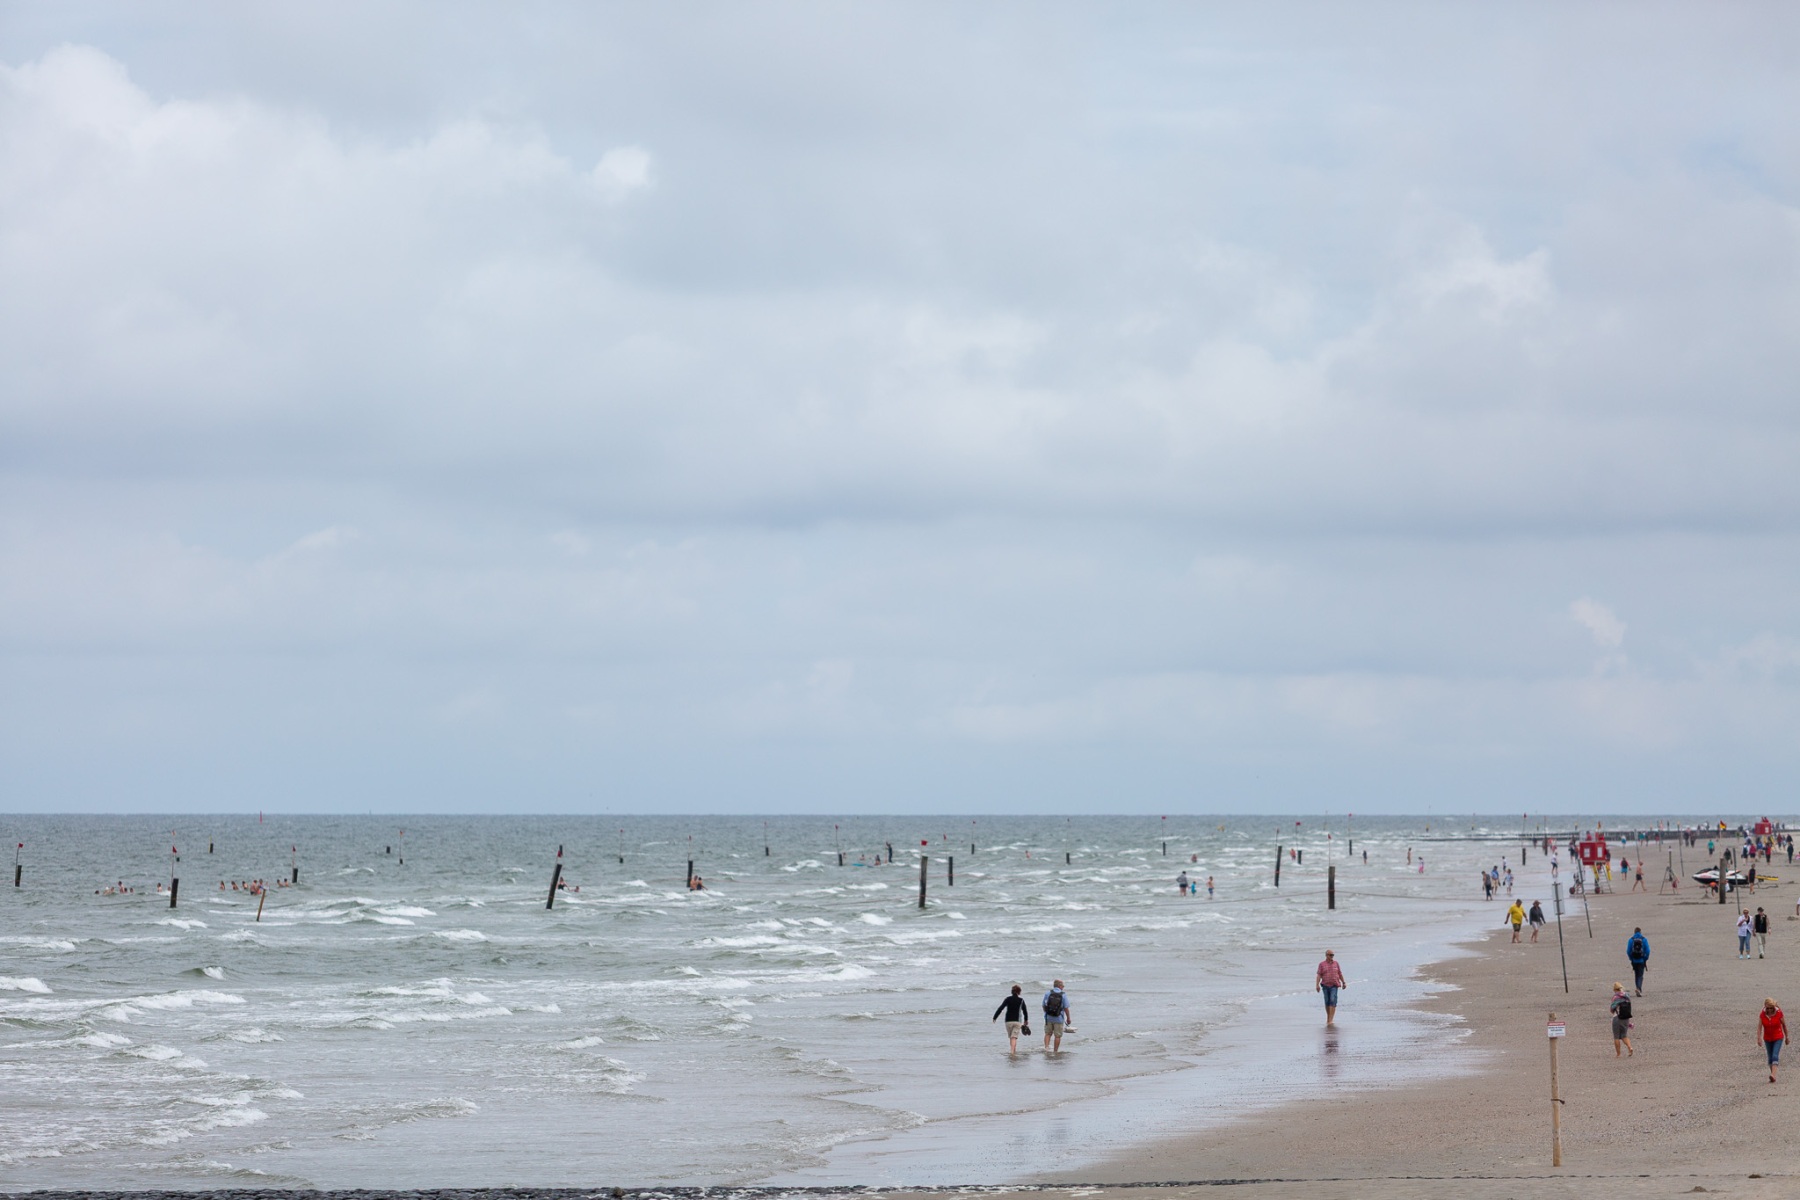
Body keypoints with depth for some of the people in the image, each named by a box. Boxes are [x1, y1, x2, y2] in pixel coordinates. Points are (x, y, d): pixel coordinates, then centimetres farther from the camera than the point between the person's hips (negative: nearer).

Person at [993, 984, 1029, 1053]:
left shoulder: (1008, 999, -2)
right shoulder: (1021, 1000, 1)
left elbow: (1000, 1008, -8)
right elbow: (1024, 1011, 10)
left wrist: (995, 1017, -5)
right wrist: (1026, 1020, 23)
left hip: (1008, 1021, 0)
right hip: (1017, 1021, 0)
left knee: (1010, 1037, 15)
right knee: (1014, 1037, -6)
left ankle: (1013, 1050, 21)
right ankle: (1012, 1050, -22)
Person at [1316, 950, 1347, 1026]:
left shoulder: (1336, 963, 10)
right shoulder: (1322, 964, 4)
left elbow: (1340, 974, 17)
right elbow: (1319, 975, -2)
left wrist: (1344, 982, 18)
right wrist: (1317, 985, -12)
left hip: (1334, 986, 0)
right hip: (1325, 985, 0)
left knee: (1333, 1001, -14)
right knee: (1327, 1002, 7)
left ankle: (1331, 1020, -19)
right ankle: (1328, 1018, 24)